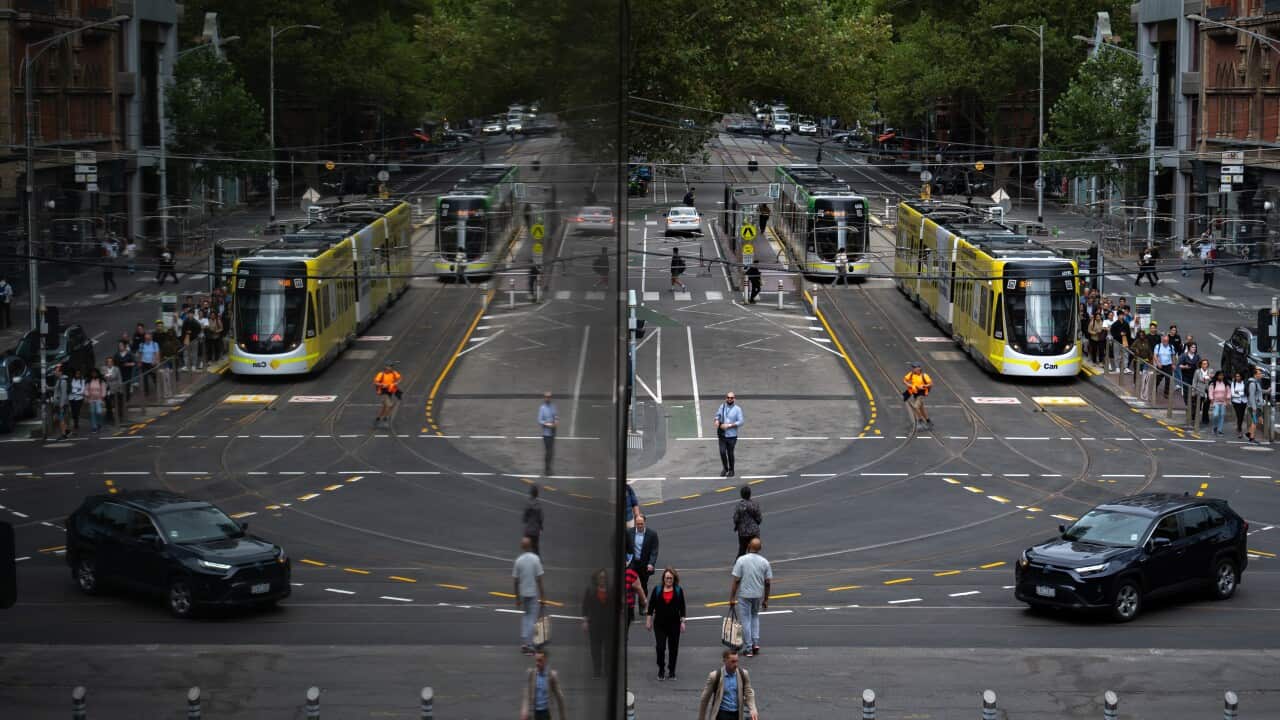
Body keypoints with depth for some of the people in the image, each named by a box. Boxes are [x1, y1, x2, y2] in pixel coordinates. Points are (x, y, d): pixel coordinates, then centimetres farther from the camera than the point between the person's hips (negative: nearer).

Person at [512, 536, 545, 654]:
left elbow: (515, 580, 0)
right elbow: (539, 579, -11)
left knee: (525, 617, 17)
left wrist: (517, 598, 10)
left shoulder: (518, 561, -3)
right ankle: (529, 644, -1)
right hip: (534, 593, -3)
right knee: (532, 618, 3)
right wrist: (542, 596, -4)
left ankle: (523, 642, 10)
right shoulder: (535, 559, -10)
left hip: (523, 593, 3)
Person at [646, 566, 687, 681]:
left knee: (673, 648, 5)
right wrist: (649, 620, 2)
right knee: (660, 647, -7)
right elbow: (651, 606, 5)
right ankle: (661, 670, 8)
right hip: (660, 624, -1)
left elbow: (682, 607, 5)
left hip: (674, 624, 1)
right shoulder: (657, 590, 3)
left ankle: (671, 671, 17)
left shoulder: (679, 590, 3)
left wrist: (682, 622, 0)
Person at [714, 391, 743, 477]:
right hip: (722, 435, 2)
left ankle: (731, 470, 23)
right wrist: (717, 421, -4)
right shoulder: (722, 407, 3)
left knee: (730, 453, 5)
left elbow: (740, 422, -10)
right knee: (722, 452, -4)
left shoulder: (737, 409, -7)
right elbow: (717, 415, 19)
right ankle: (725, 468, 18)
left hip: (732, 435, -2)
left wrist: (729, 425, -18)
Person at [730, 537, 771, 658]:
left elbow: (736, 580, -12)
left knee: (745, 620, 5)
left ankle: (748, 648, 5)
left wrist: (732, 598, -5)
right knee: (755, 617, 23)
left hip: (744, 595, -3)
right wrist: (766, 600, 11)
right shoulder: (764, 562, -2)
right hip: (758, 595, 3)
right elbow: (768, 582, 1)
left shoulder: (741, 560, -11)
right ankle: (756, 643, 12)